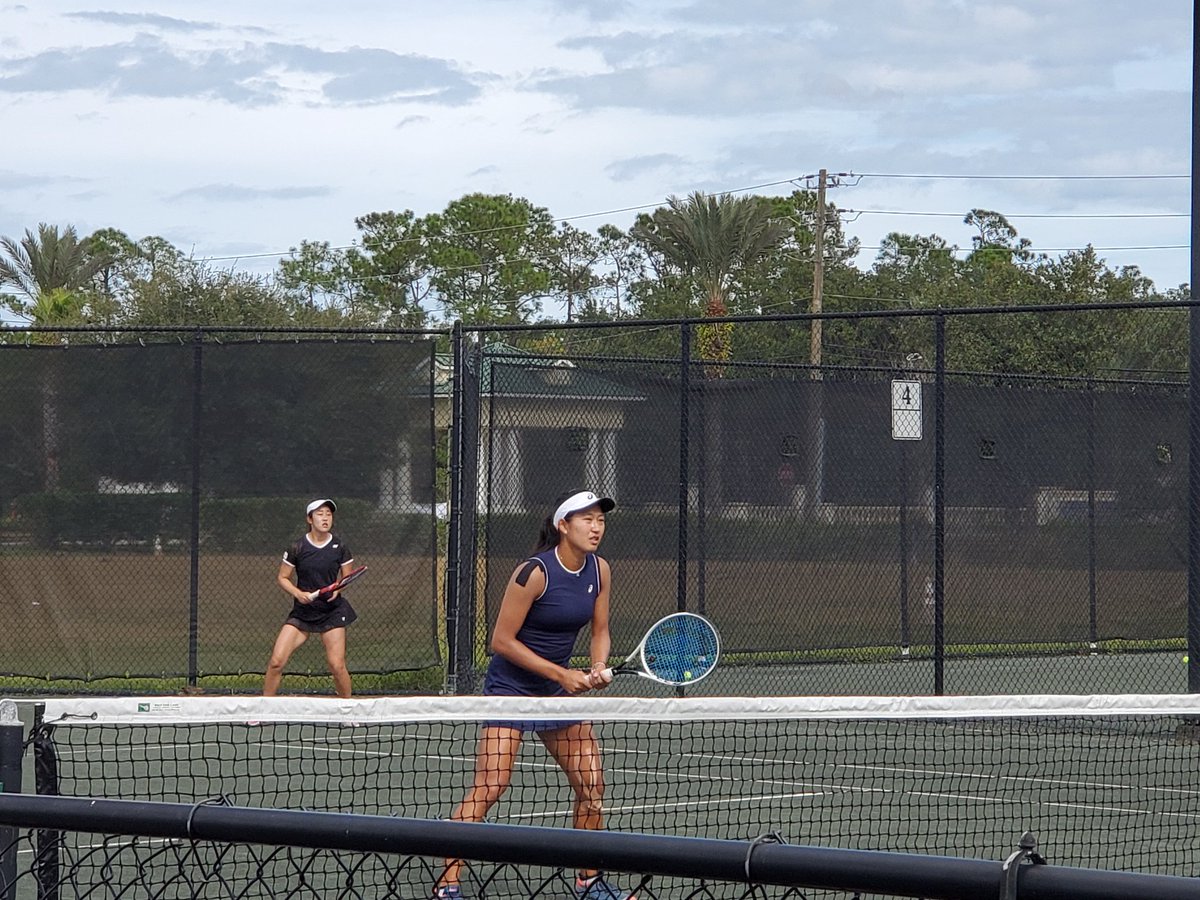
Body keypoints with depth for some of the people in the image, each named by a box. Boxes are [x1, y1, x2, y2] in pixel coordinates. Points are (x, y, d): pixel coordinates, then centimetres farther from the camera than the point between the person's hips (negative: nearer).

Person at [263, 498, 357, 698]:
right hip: (302, 612, 0)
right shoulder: (297, 548, -5)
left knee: (336, 665, -6)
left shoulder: (340, 547, -3)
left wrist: (337, 589, -14)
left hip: (332, 611, 0)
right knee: (276, 661, -8)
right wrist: (298, 593, -15)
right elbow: (283, 578, 3)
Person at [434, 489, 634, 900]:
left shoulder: (599, 571, 1)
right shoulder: (534, 572, -20)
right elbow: (502, 640, -18)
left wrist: (598, 668, -11)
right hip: (510, 685, -7)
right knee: (489, 786, -17)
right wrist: (560, 673, -20)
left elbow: (599, 630, 11)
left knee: (591, 784, 6)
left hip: (557, 691, 7)